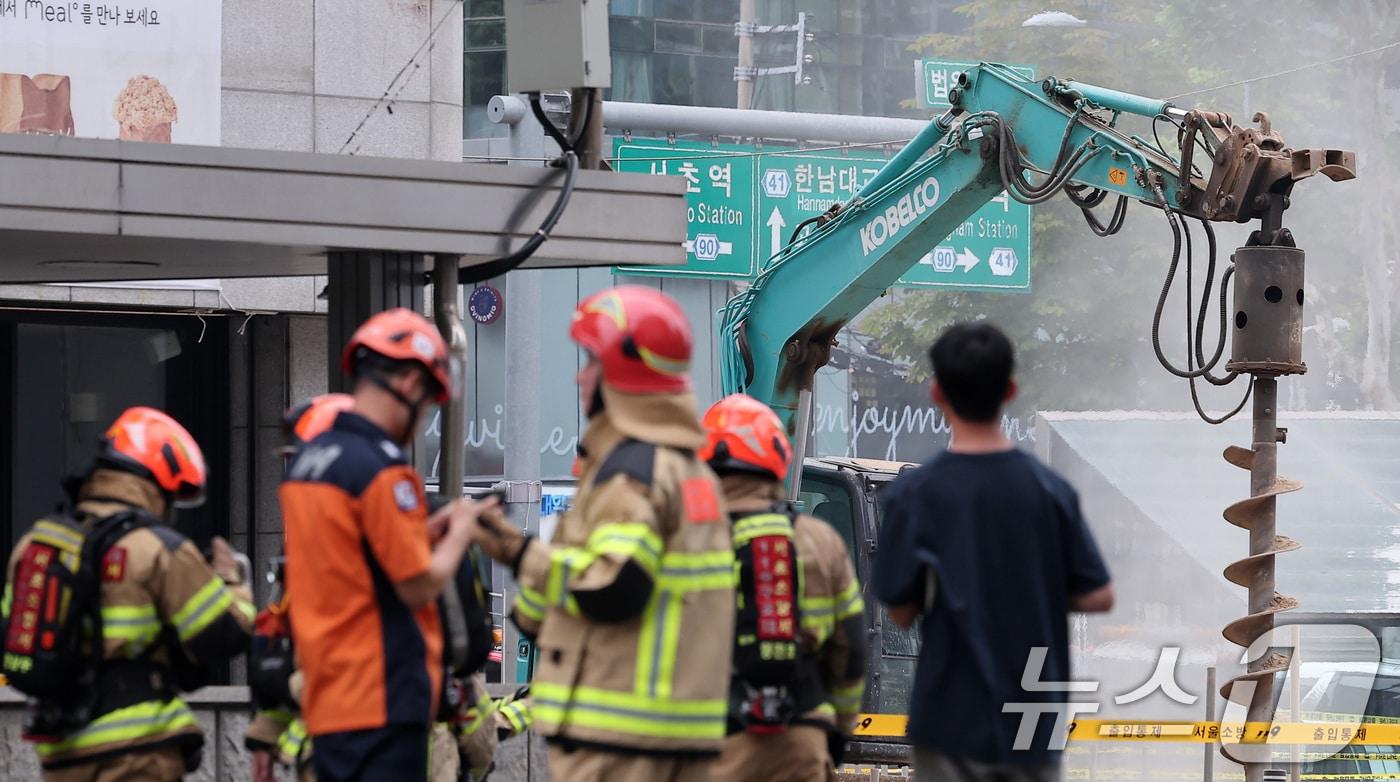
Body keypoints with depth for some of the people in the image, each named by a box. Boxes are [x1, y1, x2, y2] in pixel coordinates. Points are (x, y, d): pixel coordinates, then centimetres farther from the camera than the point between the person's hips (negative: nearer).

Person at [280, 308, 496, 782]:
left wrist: (429, 529, 13)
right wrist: (460, 531, 4)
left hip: (327, 701, 9)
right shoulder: (383, 468, -15)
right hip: (382, 701, -9)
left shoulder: (305, 462, 13)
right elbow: (421, 585, -12)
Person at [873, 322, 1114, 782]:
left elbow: (901, 611, -5)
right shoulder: (1050, 490, -3)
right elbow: (1098, 597, 0)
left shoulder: (914, 494, -9)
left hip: (952, 721, -2)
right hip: (1034, 724, 2)